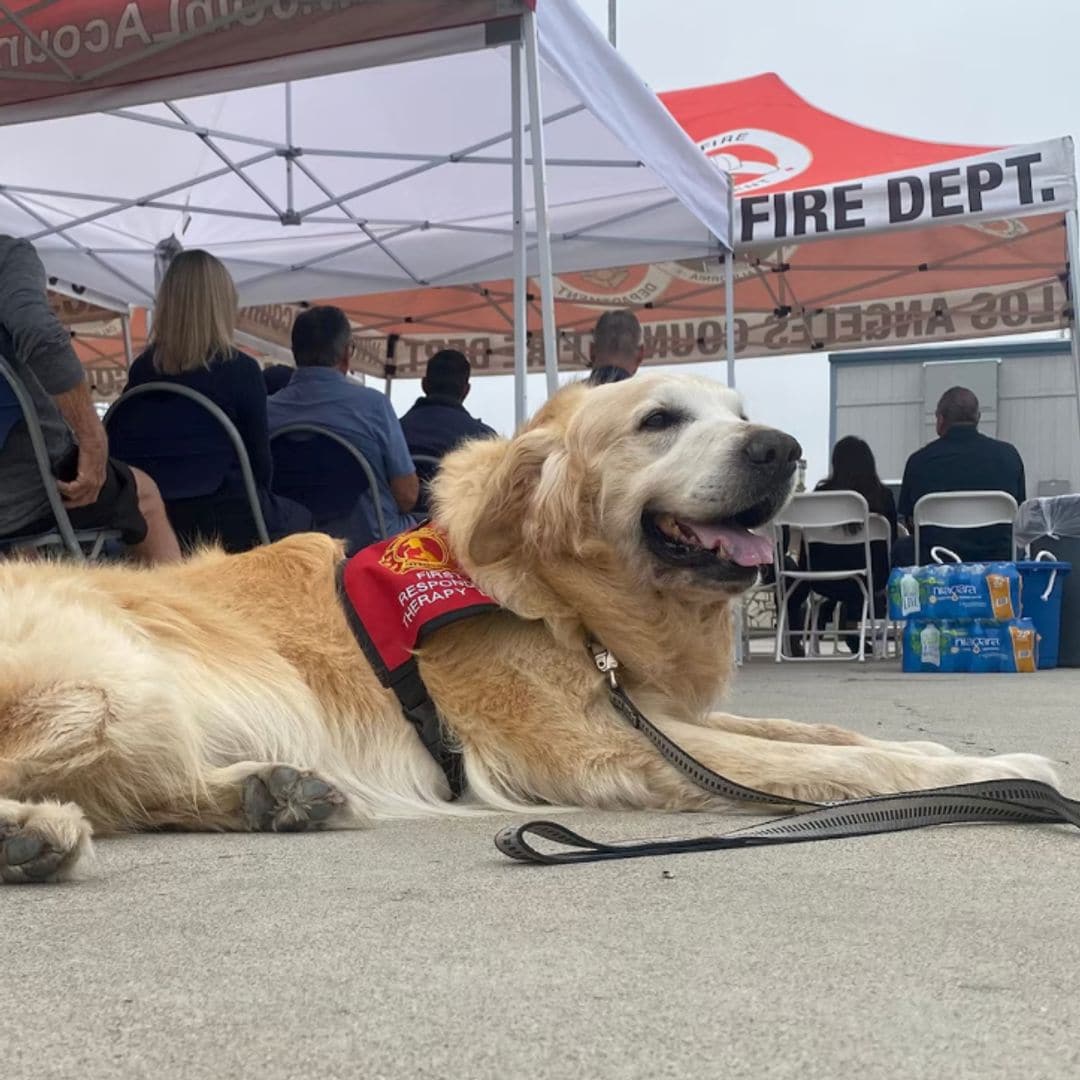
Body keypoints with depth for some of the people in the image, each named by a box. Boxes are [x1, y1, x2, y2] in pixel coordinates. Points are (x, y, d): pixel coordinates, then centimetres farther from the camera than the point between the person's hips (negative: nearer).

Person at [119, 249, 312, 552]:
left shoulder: (142, 368, 3)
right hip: (224, 523, -5)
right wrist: (256, 502, 17)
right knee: (298, 518, 26)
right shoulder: (241, 370, -9)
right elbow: (260, 462, -5)